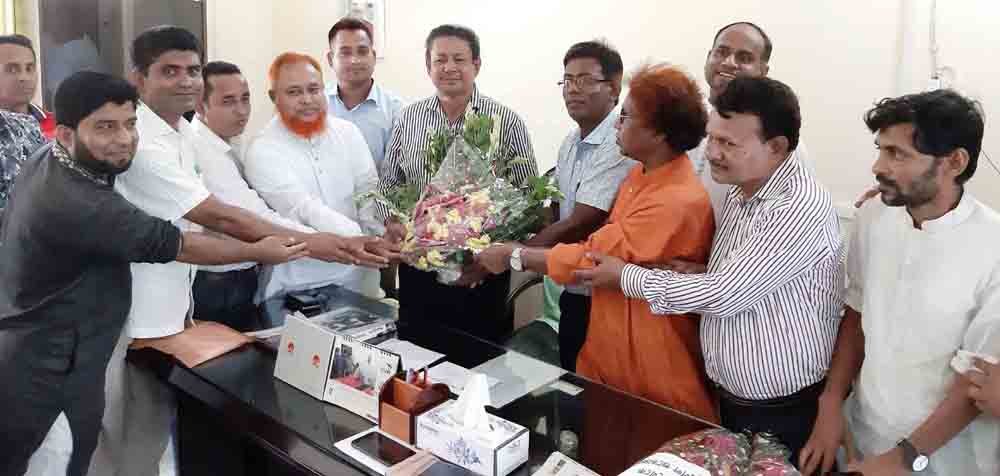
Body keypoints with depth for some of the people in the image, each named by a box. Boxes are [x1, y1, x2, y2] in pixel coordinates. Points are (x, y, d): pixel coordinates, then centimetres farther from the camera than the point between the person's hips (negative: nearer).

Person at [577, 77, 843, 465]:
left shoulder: (800, 207, -25)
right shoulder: (741, 193, 4)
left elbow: (725, 296, -25)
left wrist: (626, 276, -15)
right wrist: (693, 274, -10)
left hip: (785, 414, -8)